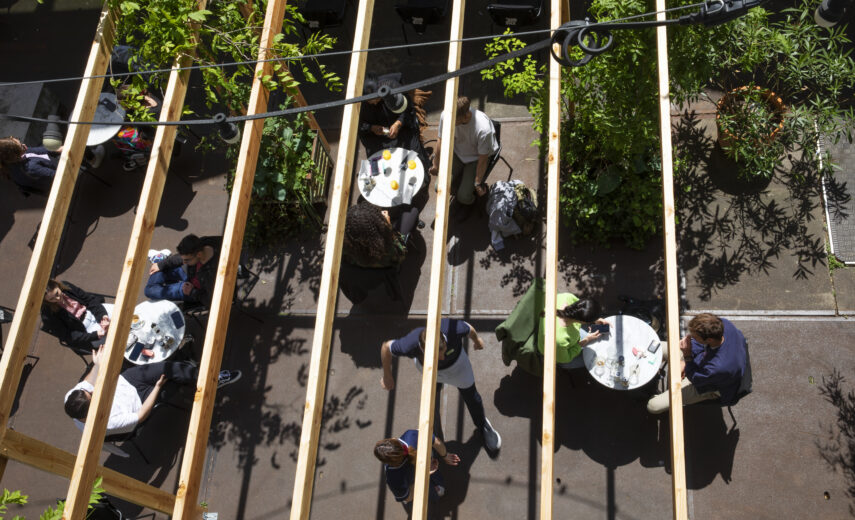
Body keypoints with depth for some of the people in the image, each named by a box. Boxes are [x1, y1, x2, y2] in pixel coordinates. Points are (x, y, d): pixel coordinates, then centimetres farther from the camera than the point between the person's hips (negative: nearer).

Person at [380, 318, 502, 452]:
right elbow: (386, 347, -25)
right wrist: (387, 376, -9)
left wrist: (476, 339, 3)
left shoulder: (453, 328, -46)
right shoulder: (409, 345, -47)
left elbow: (469, 330, -21)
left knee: (470, 395, 17)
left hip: (456, 362, 0)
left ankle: (483, 425, 47)